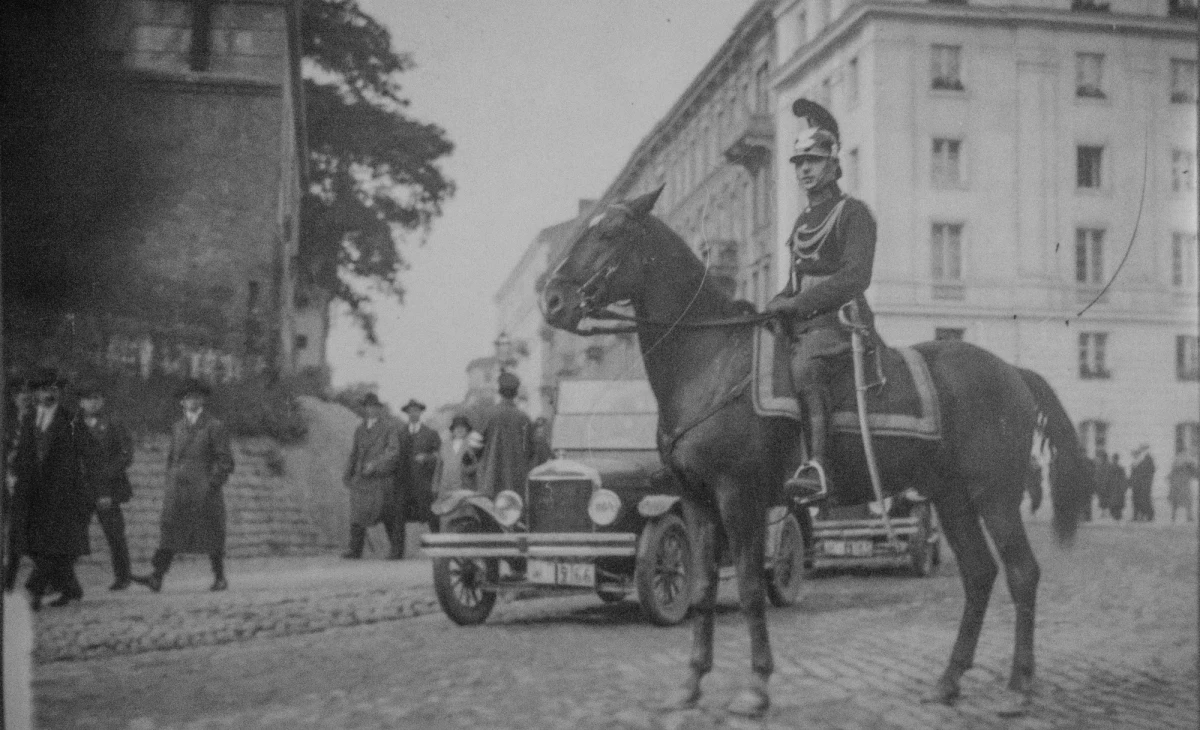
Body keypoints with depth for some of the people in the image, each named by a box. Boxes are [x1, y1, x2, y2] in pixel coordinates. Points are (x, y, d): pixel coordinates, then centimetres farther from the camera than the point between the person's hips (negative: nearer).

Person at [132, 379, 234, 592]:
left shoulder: (215, 426, -2)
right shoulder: (178, 427, 14)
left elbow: (226, 462, -4)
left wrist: (211, 486, -12)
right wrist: (171, 486, 12)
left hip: (205, 490, -4)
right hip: (178, 490, 4)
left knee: (212, 535, 2)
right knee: (169, 530, -9)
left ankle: (220, 578, 16)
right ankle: (156, 578, -18)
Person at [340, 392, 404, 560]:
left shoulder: (390, 427, -1)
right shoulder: (359, 430, 17)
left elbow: (393, 450, -11)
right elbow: (354, 453, 22)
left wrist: (375, 463, -22)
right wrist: (348, 474, 13)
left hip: (382, 478, -4)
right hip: (362, 479, 4)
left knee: (389, 515, 1)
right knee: (357, 516, -6)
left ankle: (397, 549, 12)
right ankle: (355, 550, -6)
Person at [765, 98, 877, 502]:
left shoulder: (853, 213, -3)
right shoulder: (803, 221, 22)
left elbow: (855, 277, -16)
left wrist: (796, 302, -21)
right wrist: (776, 305, 7)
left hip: (842, 320, -9)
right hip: (802, 325, 9)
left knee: (805, 366, -36)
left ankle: (818, 465, -44)